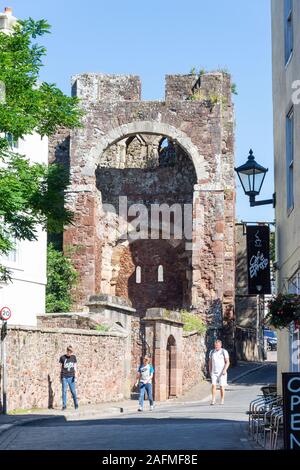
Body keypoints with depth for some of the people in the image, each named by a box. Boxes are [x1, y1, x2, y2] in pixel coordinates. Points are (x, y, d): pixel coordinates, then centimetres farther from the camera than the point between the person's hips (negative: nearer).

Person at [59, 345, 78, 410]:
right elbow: (61, 367, 6)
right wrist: (60, 377, 7)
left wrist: (75, 375, -1)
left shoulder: (73, 357, 6)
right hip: (64, 377, -1)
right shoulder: (62, 358, 0)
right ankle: (64, 405, 4)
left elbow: (75, 367, 9)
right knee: (64, 391, -1)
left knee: (73, 391, 1)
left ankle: (76, 404, 12)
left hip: (71, 377, 1)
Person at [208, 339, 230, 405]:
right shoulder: (212, 352, 9)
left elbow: (227, 362, -7)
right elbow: (210, 362, 18)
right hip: (214, 372, 3)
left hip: (222, 372, -3)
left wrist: (225, 370, -19)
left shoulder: (224, 352, -4)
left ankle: (222, 401, 9)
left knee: (222, 386, -1)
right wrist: (210, 370, 11)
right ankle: (213, 400, -10)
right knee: (213, 385, -10)